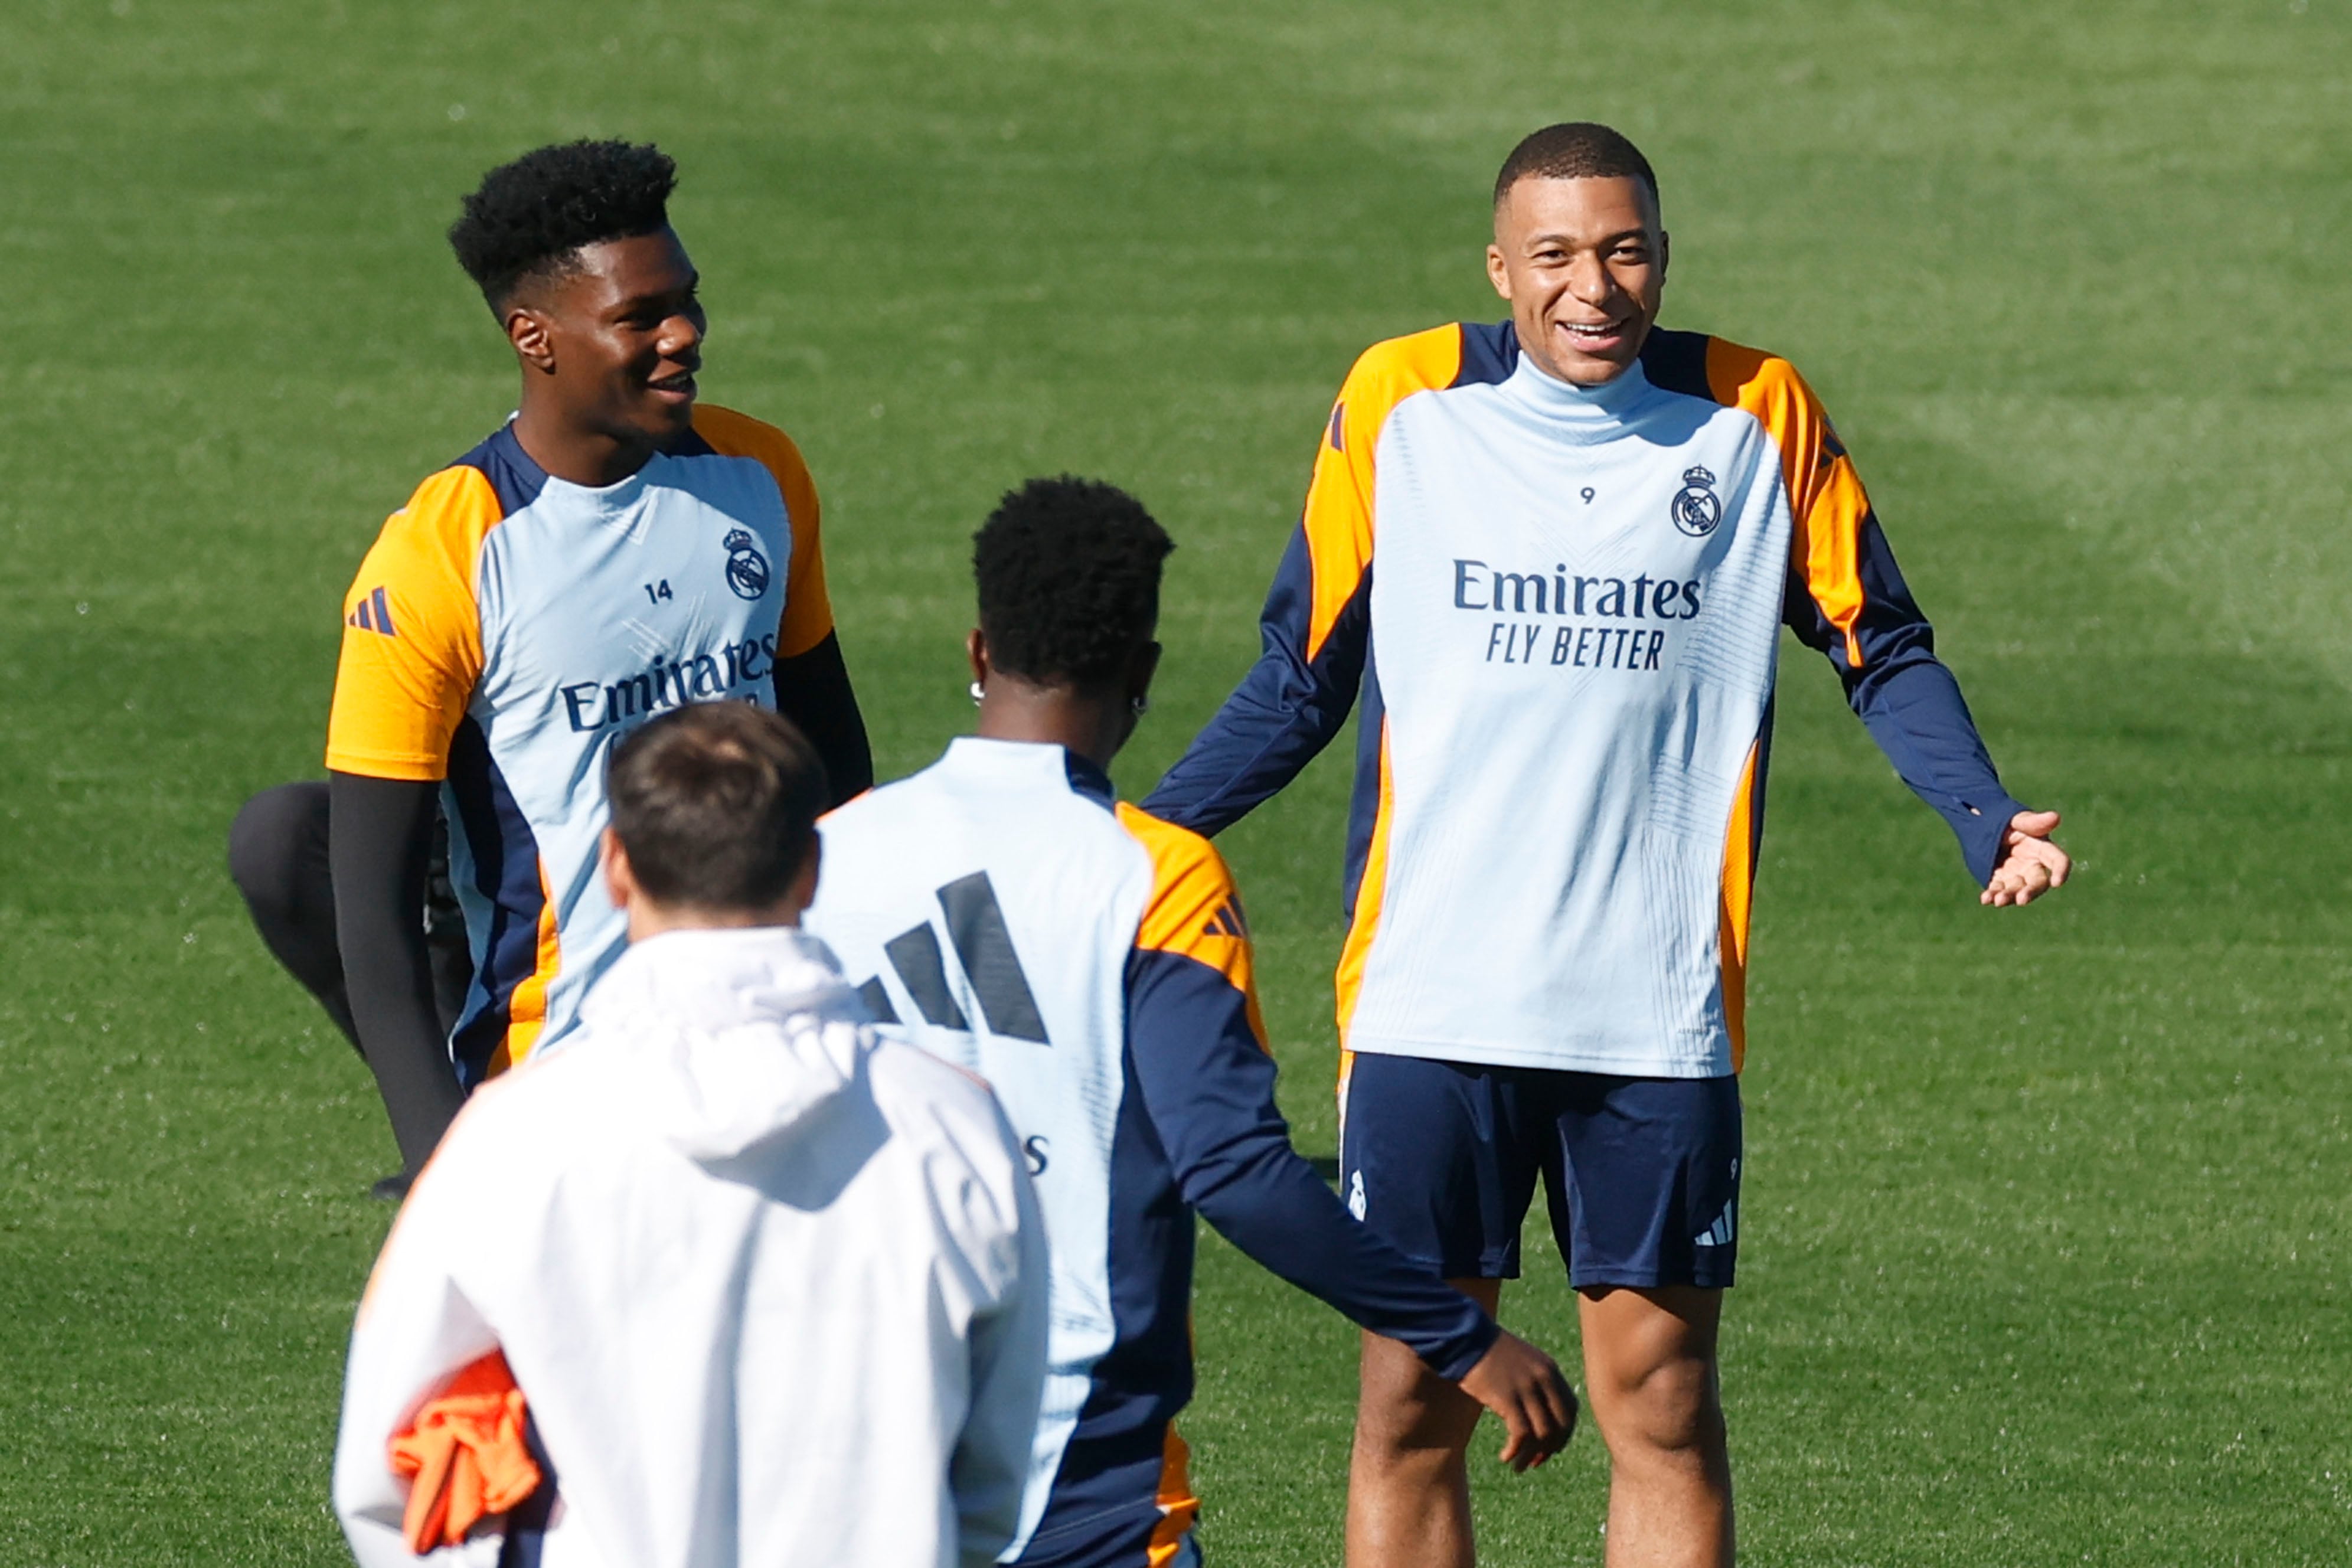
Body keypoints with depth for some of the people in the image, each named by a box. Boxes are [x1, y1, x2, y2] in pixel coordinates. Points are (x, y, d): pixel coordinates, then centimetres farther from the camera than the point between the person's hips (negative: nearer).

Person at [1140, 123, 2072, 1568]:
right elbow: (1302, 684, 11)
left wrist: (1983, 817, -7)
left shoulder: (1760, 419, 1)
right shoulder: (1398, 408, 1)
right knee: (1413, 1403, 1)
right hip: (1431, 1001, 0)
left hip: (1662, 1013, 0)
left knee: (1662, 1402, 1)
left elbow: (1882, 650, 9)